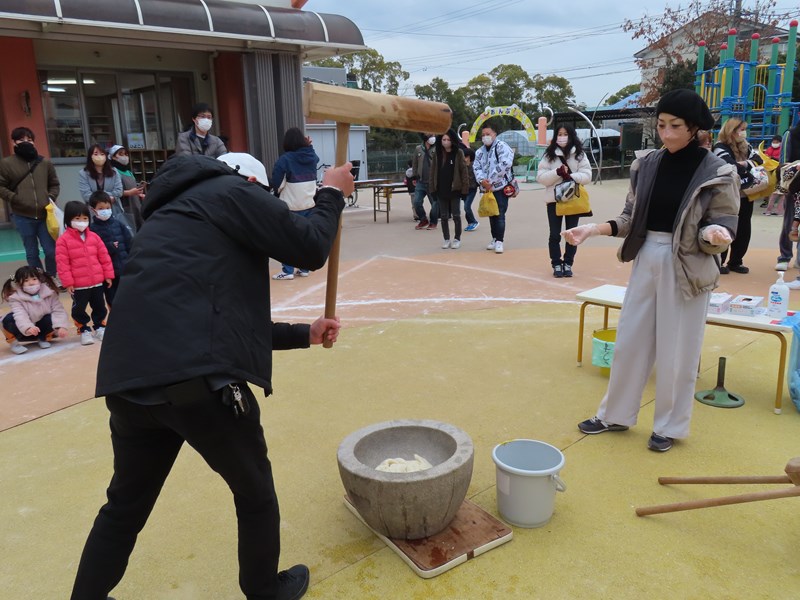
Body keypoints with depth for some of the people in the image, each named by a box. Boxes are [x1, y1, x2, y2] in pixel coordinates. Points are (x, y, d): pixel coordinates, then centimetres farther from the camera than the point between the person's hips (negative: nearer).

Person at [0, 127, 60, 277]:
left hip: (45, 215, 1)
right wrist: (15, 199, -10)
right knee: (32, 253, 8)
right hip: (22, 217, -1)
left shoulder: (45, 163, 7)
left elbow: (55, 184, 16)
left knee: (51, 251, 4)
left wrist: (51, 199, 0)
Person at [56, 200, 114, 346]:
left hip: (97, 281, 4)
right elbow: (62, 263, -11)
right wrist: (67, 282, -13)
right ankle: (84, 330, 21)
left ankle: (100, 327, 30)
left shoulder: (94, 237, 3)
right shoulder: (64, 240, -9)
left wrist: (108, 275, 5)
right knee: (79, 309, 7)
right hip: (78, 284, -3)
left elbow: (104, 257, 6)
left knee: (99, 306, 14)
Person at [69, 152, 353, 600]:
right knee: (255, 493, 17)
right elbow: (309, 248, 2)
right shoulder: (234, 191, 5)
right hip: (196, 378, -7)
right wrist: (332, 195, 20)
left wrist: (304, 334, 35)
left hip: (129, 381, 8)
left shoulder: (176, 213, 30)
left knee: (126, 505, 26)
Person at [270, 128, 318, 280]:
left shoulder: (285, 159, -15)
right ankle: (304, 268, 15)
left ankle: (288, 270, 2)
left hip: (291, 205, -5)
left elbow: (277, 183, -14)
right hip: (310, 204, 5)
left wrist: (277, 194, 4)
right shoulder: (312, 156, 2)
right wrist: (310, 145, 24)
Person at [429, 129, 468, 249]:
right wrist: (432, 188, -1)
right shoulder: (436, 153, 4)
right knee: (444, 216, 9)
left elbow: (463, 171, -6)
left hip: (455, 189, -3)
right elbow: (433, 172, 4)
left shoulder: (458, 153, -4)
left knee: (456, 215, 6)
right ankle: (446, 239, 19)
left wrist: (464, 188, -11)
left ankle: (457, 239, 16)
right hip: (441, 190, 3)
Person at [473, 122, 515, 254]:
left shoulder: (502, 147, -9)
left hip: (501, 187, -7)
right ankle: (495, 239, 24)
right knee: (491, 214, 13)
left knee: (500, 215, -7)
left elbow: (504, 165, -21)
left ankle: (499, 241, -3)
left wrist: (490, 181, -18)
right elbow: (476, 167, 6)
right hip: (487, 188, 7)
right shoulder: (480, 151, 13)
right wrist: (482, 180, -15)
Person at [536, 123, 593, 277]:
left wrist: (571, 176, -21)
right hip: (554, 199, -1)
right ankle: (556, 264, 16)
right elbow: (541, 177, -5)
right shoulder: (549, 155, 0)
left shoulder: (580, 155, 1)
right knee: (555, 234, 4)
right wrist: (557, 172, -20)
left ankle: (568, 263, 21)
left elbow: (587, 176, -5)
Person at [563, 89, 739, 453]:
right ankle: (616, 415, 29)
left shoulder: (717, 173, -10)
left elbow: (723, 228, -9)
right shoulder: (646, 165, 1)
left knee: (677, 351, 6)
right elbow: (632, 218, 7)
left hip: (686, 268, -4)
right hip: (646, 261, 4)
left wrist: (714, 234, -32)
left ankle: (669, 426, 25)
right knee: (629, 342, 12)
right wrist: (594, 228, -8)